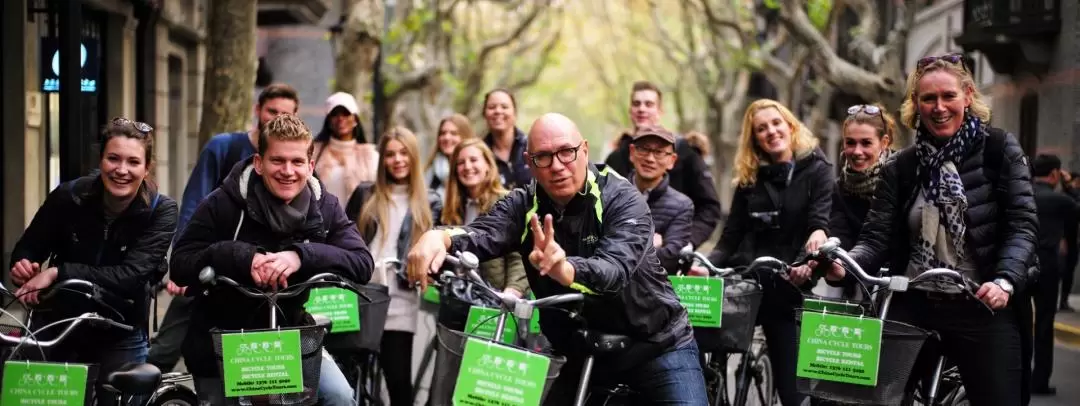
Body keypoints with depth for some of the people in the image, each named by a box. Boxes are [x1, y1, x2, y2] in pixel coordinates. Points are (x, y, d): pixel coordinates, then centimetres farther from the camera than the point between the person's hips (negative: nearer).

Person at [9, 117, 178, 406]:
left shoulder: (160, 212, -16)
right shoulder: (69, 196, -13)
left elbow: (131, 275, -27)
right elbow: (27, 248, -2)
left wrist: (58, 273, -34)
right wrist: (24, 266, -26)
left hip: (120, 336, -1)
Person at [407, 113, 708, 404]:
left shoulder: (622, 200, -17)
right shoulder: (523, 205, -6)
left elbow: (614, 269, -34)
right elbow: (483, 234, -26)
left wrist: (562, 269, -56)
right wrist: (440, 237, -50)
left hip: (657, 345, -4)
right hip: (584, 354, 4)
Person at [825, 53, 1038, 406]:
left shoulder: (999, 149, 1)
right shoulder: (900, 168, 9)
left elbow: (1022, 224, -6)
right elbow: (877, 237, 2)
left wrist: (1004, 281, -22)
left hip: (984, 309, -3)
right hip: (914, 307, 3)